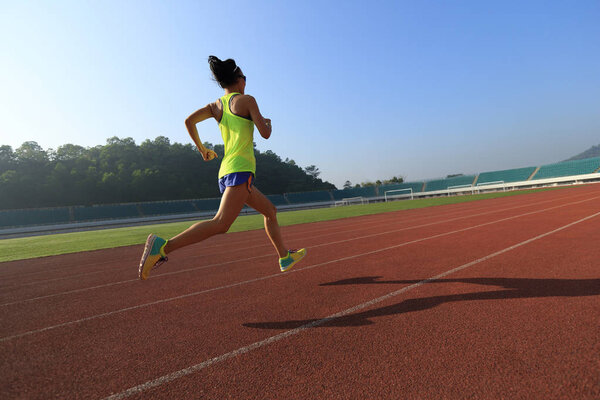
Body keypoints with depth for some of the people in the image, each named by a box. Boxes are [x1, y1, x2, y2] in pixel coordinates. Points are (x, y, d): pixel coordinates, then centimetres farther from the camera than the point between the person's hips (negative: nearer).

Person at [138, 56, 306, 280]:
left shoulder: (216, 106, 17)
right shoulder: (246, 100, -1)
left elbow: (189, 121, 10)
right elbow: (265, 133, -5)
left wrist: (202, 149, 22)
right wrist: (268, 123, 18)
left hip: (226, 171, 9)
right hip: (240, 169, -9)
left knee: (270, 211, 18)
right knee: (221, 224, -18)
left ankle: (285, 257, 26)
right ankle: (163, 247, -25)